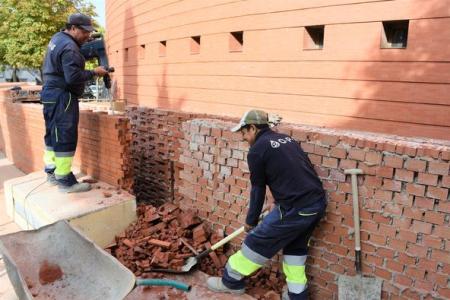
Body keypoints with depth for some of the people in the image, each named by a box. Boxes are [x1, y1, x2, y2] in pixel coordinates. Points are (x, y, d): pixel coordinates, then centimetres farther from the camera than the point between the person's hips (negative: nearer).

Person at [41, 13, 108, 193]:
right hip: (62, 97, -10)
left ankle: (52, 171, 25)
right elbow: (73, 77, -25)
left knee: (53, 134, 15)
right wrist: (94, 72, -13)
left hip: (51, 93, 10)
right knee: (66, 137, -9)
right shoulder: (69, 48, -18)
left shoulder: (58, 37, 13)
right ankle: (65, 181, -6)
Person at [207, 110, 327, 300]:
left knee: (257, 242, 10)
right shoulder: (287, 139, 17)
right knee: (296, 247, 25)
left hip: (296, 208, -8)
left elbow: (258, 189, 1)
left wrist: (251, 220, 16)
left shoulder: (257, 150, -5)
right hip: (318, 202, 8)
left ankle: (232, 281, 28)